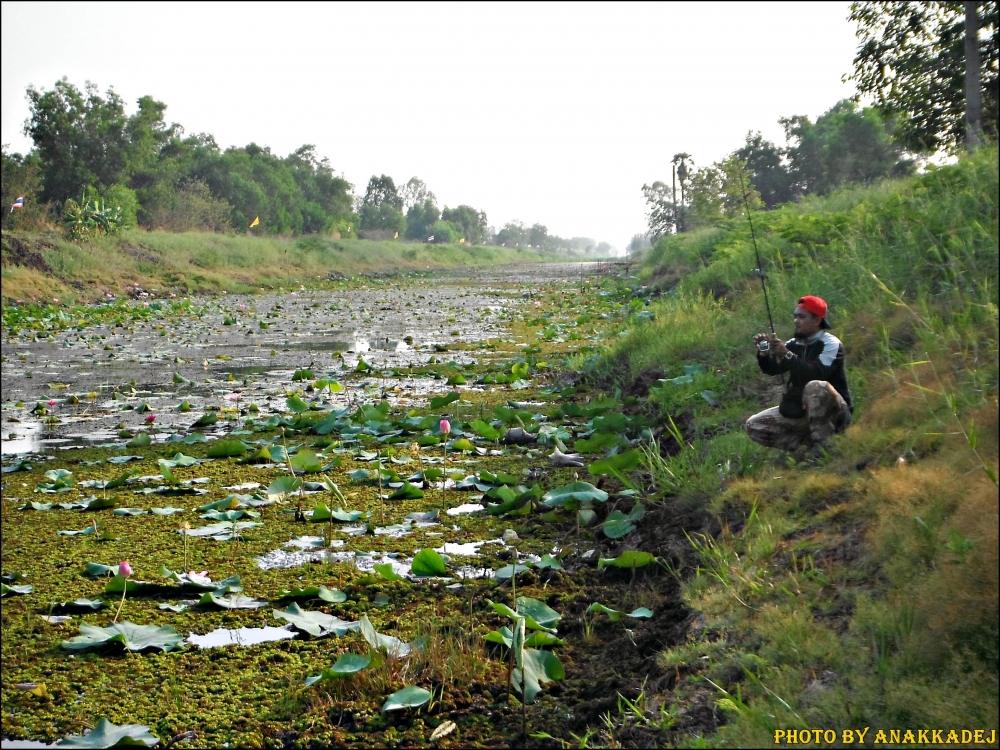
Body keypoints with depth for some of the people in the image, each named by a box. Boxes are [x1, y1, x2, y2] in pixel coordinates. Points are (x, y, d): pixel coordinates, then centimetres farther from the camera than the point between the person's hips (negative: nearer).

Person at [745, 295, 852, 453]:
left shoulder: (831, 344, -14)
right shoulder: (794, 344, 5)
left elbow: (817, 373, -31)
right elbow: (772, 369, -6)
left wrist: (787, 355, -37)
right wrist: (763, 353, -26)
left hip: (833, 413, -7)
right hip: (800, 411, 7)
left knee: (815, 386, -38)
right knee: (754, 426, -2)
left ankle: (822, 444, -23)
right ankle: (809, 444, -4)